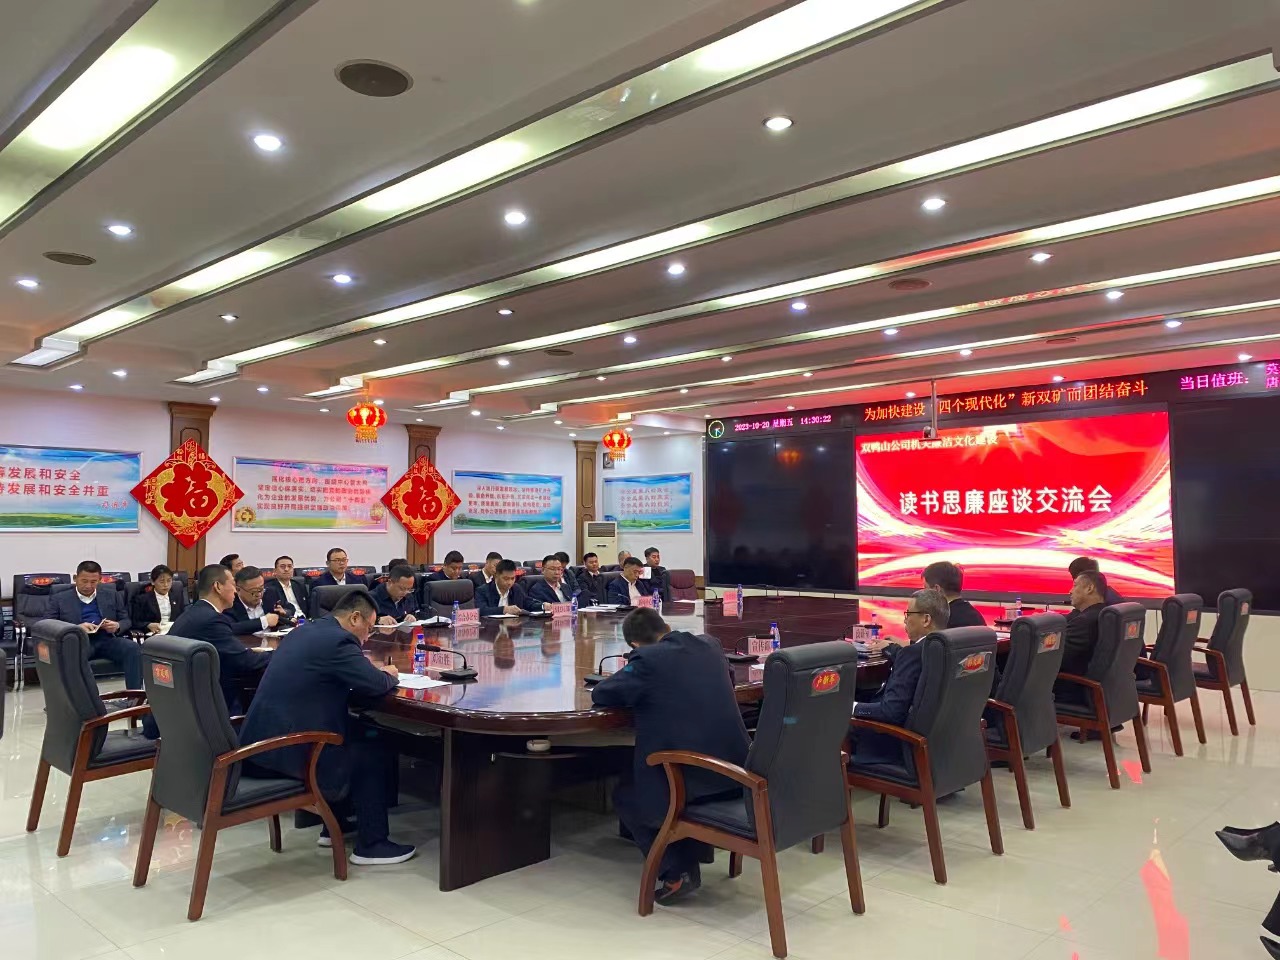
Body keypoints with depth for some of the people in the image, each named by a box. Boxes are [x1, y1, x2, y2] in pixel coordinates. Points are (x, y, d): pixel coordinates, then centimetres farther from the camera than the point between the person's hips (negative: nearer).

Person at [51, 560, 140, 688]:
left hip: (107, 639, 2)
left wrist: (117, 626, -4)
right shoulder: (59, 599, 16)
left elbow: (126, 620, 21)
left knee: (133, 648, -31)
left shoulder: (112, 595, 21)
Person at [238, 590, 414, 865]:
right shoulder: (338, 640, -16)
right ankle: (371, 844, 13)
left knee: (357, 732, 26)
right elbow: (377, 685, -18)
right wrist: (389, 675, 5)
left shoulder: (304, 631, 13)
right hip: (287, 752, -10)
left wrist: (377, 673, 15)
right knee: (377, 751, 6)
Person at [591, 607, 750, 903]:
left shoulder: (647, 660, -9)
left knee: (624, 796, 22)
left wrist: (636, 692, 18)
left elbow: (600, 695, -1)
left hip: (692, 783, -7)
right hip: (736, 777, 7)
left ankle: (677, 871, 11)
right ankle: (693, 855, 31)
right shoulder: (710, 647, 10)